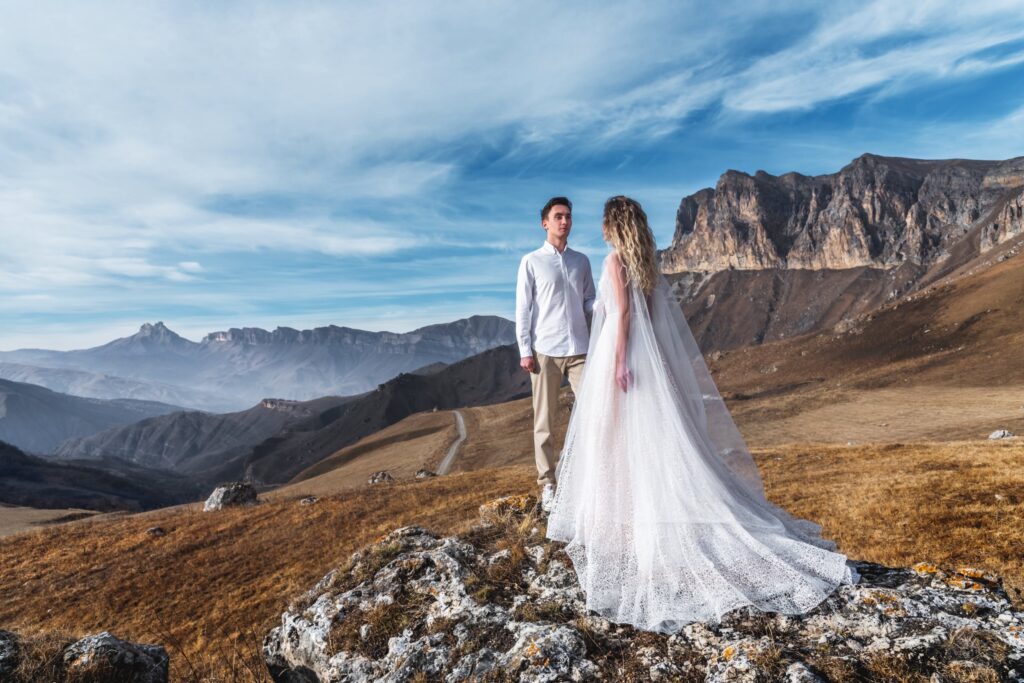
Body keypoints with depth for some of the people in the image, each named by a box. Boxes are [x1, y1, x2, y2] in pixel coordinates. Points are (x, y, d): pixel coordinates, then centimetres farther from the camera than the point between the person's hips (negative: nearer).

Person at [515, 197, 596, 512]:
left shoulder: (582, 261, 13)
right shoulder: (531, 262, 5)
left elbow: (589, 302, 14)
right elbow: (523, 308, 1)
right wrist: (525, 350, -5)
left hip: (580, 349, 3)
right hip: (545, 351, -2)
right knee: (544, 421, 3)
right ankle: (547, 485, 13)